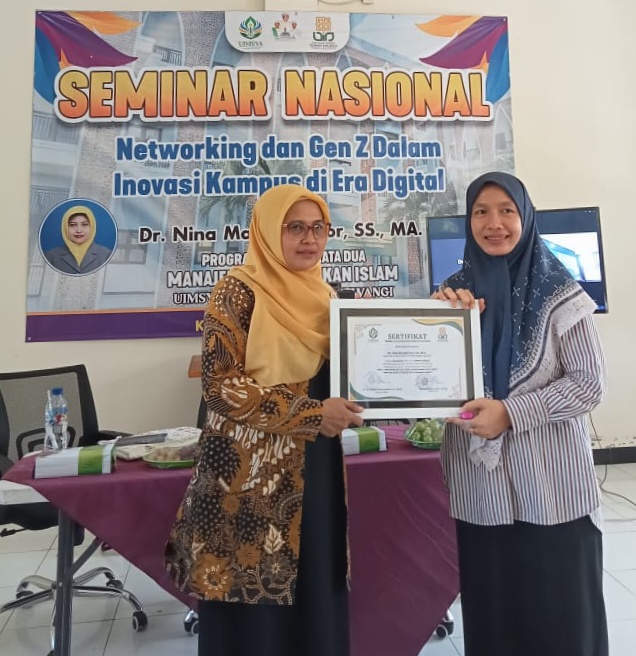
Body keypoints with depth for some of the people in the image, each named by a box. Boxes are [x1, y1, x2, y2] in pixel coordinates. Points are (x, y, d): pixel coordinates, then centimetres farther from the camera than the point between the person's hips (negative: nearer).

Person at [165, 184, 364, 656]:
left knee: (317, 601, 16)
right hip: (250, 475, -6)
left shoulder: (324, 294, 10)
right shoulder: (240, 291, -11)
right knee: (252, 610, 7)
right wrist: (312, 412, -20)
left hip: (315, 469, 7)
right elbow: (219, 385, -18)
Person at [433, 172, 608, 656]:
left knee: (559, 610, 11)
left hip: (552, 485, -2)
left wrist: (510, 412, -18)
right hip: (480, 486, 3)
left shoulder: (557, 293, -5)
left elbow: (590, 383, -7)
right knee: (491, 611, 13)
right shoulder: (455, 294, 3)